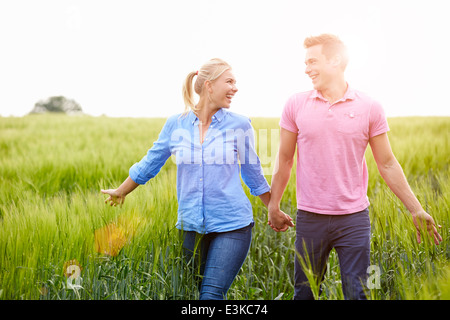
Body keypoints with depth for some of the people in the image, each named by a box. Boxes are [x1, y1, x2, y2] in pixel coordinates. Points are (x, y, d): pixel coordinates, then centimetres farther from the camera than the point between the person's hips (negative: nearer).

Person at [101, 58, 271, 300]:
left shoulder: (239, 125, -1)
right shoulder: (176, 124, 2)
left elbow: (253, 174, 13)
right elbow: (150, 163, 16)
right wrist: (120, 192, 28)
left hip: (232, 225, -2)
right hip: (191, 226, 2)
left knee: (212, 294, -11)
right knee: (192, 293, 9)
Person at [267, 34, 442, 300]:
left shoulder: (370, 108, -2)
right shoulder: (296, 105, 0)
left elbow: (387, 164, 5)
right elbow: (284, 160, 8)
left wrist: (416, 210, 5)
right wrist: (274, 206, 13)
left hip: (354, 218, -1)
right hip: (310, 218, 1)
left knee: (357, 293, 4)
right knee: (304, 293, 10)